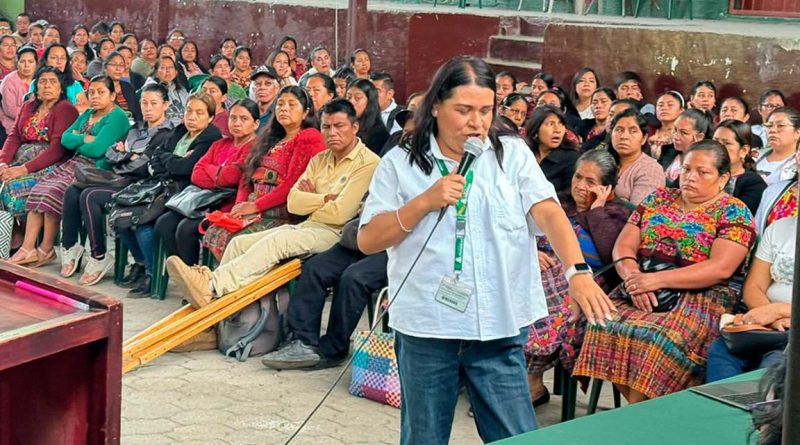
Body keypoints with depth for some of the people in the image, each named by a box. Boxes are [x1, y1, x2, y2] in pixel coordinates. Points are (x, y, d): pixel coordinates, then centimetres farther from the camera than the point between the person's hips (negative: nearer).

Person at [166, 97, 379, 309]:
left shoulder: (368, 163, -5)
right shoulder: (320, 159, 19)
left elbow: (339, 214, -14)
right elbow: (293, 202, 8)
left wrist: (311, 201, 3)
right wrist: (325, 199, -6)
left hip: (335, 234, -8)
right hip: (306, 227, 8)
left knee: (277, 240, -34)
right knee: (240, 242, -10)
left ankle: (210, 286, -45)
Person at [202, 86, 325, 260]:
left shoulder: (309, 138, 0)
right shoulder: (271, 139, 26)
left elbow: (292, 184, -11)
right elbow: (247, 176, 21)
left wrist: (255, 205, -11)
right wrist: (240, 205, 1)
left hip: (283, 214, -7)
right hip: (255, 211, 7)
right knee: (214, 233, -16)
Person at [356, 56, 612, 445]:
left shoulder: (513, 154, 4)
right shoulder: (401, 163, 1)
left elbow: (548, 211, -10)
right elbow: (368, 240, -2)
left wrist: (576, 271, -27)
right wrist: (426, 201, -14)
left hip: (499, 328, 0)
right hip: (426, 328, 0)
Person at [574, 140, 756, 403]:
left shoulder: (733, 212, 2)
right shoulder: (658, 199, 17)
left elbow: (721, 268, -12)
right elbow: (623, 246, 11)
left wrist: (658, 279, -18)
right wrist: (633, 276, -12)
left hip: (700, 297, -5)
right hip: (640, 292, 5)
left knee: (658, 339, -33)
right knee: (606, 326, -25)